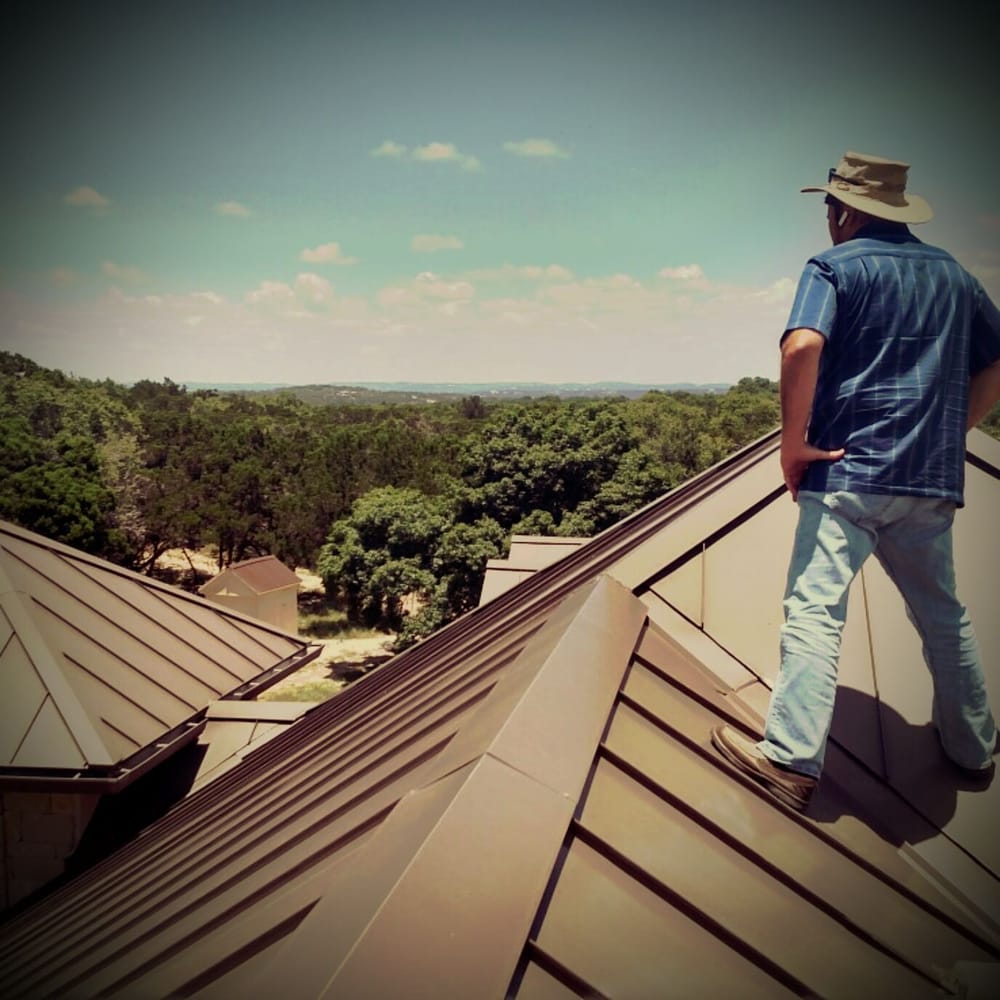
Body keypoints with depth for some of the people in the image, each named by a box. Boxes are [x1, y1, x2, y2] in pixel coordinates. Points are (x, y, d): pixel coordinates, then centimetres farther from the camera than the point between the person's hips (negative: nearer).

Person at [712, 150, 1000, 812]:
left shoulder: (835, 267, -2)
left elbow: (803, 348, -20)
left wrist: (794, 443, -12)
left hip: (847, 468, -6)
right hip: (932, 480, 7)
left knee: (815, 610, -10)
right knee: (943, 613, 18)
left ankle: (792, 759, -15)